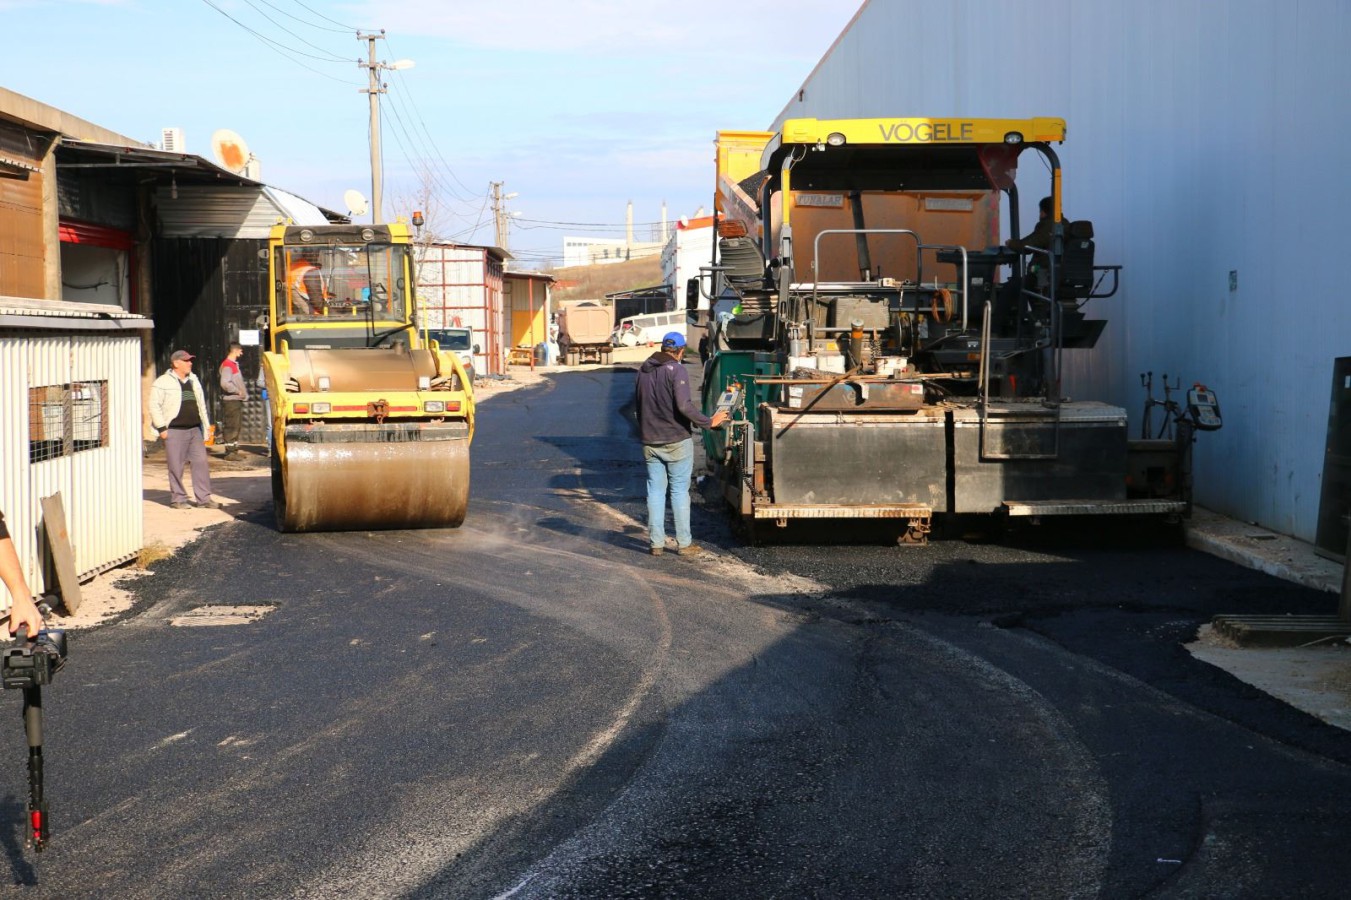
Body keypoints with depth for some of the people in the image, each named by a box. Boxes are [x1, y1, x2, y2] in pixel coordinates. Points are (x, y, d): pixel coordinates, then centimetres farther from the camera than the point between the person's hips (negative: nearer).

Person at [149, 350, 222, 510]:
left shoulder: (193, 381, 17)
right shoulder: (163, 383, -4)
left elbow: (201, 405, 22)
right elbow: (154, 406, -7)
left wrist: (206, 426, 19)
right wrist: (162, 428, -11)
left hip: (195, 430, 6)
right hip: (175, 431, -6)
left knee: (201, 462, 2)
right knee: (176, 466, -2)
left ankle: (204, 498, 7)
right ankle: (178, 499, 8)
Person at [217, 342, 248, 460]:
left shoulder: (234, 364, 17)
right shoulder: (227, 365, -14)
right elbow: (225, 383, -25)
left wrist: (243, 392, 10)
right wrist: (238, 391, -17)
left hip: (237, 400, 10)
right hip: (230, 401, -10)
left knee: (237, 425, 14)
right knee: (231, 426, -8)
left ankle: (234, 450, 20)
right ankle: (229, 452, -6)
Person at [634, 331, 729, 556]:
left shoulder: (644, 370, 9)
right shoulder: (676, 370, -13)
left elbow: (637, 402, 17)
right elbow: (684, 406, -22)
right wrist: (709, 422, -14)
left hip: (650, 442, 6)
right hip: (676, 440, -6)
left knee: (656, 489, 9)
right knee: (679, 490, 1)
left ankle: (656, 542, 9)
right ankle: (684, 543, 4)